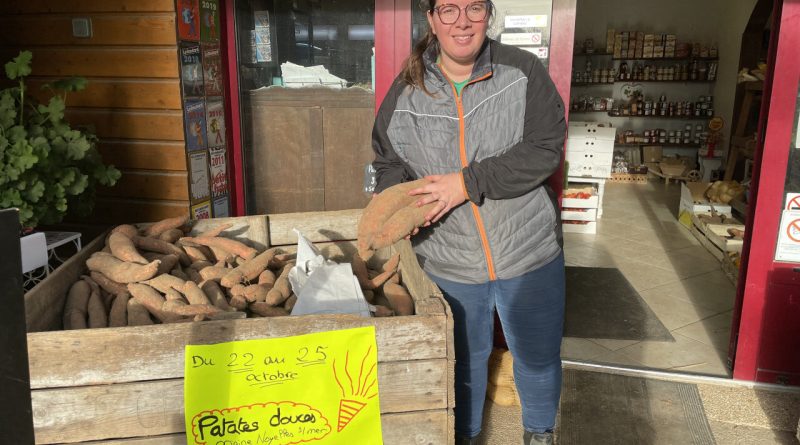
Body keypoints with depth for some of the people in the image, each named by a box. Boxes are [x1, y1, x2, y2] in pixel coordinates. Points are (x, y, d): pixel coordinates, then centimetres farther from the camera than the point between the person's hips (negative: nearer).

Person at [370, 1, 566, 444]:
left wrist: (467, 182, -25)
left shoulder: (524, 71, -9)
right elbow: (389, 162, 8)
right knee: (465, 359, 21)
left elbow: (545, 150, -18)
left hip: (529, 256, 0)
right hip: (449, 263, 1)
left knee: (538, 357, 18)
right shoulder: (406, 91, -3)